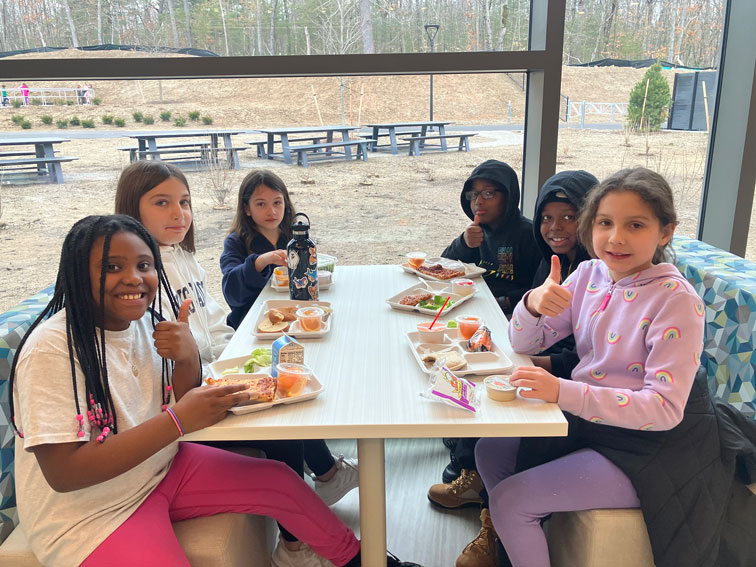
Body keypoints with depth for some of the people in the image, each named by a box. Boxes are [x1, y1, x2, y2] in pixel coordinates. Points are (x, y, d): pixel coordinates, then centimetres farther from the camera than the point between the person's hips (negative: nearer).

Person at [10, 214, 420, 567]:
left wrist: (187, 361, -20)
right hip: (86, 515, -6)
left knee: (279, 481, 2)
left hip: (161, 469, 7)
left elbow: (182, 405, 2)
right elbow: (62, 473, -27)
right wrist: (176, 421, -32)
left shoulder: (144, 321, -4)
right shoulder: (51, 350, -25)